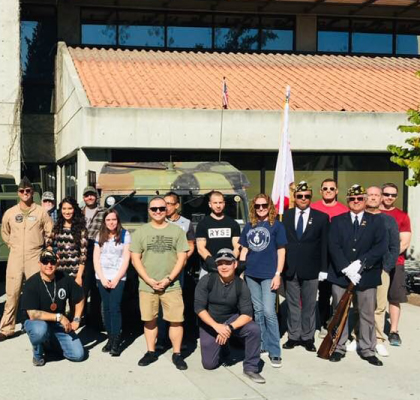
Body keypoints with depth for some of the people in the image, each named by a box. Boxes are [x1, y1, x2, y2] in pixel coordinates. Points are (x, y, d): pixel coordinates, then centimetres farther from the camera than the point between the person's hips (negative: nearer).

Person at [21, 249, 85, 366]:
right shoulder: (32, 284, -19)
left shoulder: (64, 279, -8)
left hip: (59, 325, 4)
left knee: (78, 355, -9)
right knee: (40, 330, -41)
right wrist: (59, 317, -26)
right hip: (38, 323, -4)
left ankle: (52, 341, 20)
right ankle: (38, 353, -5)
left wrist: (76, 320, -3)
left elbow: (80, 299, 7)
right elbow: (32, 314, -25)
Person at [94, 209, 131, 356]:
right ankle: (110, 337, 10)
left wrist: (116, 279, -9)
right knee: (106, 308, 4)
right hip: (102, 277, 4)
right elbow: (96, 258, 6)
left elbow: (126, 259, -4)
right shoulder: (100, 236, 10)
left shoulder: (125, 235, -1)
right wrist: (102, 278, -4)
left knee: (114, 308, -11)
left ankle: (116, 341, -10)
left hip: (118, 277, -4)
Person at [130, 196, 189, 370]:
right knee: (150, 320, 9)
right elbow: (135, 258, 2)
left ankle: (177, 354, 9)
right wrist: (149, 280, -9)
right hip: (147, 285, 1)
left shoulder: (177, 231, 3)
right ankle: (151, 352, 21)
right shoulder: (141, 231, 5)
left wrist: (168, 279, -10)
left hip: (172, 285, -1)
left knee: (176, 320, -2)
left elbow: (182, 258, 1)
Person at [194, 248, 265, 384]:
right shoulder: (206, 281, -16)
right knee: (209, 364, -6)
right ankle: (221, 346, 28)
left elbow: (247, 314, -18)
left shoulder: (241, 285, -14)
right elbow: (199, 308, -19)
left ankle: (250, 368, -9)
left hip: (232, 320, 0)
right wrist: (216, 326, -30)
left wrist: (229, 328, -34)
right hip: (209, 324, 0)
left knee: (254, 329, -28)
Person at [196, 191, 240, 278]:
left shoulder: (233, 224, 13)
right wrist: (211, 261, -19)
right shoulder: (203, 224, 7)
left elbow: (237, 247, 7)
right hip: (208, 270, -1)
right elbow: (200, 248, 0)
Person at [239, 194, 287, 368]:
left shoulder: (276, 226, -1)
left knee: (269, 312, -10)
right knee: (258, 311, 11)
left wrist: (278, 274, -10)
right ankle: (263, 345, 22)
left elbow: (281, 251, -3)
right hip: (251, 275, 4)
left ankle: (275, 351, -2)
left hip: (269, 275, -4)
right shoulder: (249, 226, 9)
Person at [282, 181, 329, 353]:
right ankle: (293, 336, 17)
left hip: (311, 269, -1)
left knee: (309, 305, 7)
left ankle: (307, 337, 16)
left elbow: (324, 245, 1)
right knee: (292, 304, 9)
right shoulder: (285, 216, 5)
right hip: (290, 268, 1)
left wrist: (323, 268, -3)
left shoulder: (321, 217, 2)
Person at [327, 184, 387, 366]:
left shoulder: (376, 221, 5)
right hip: (340, 274, 0)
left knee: (367, 314, 4)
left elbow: (381, 246, -6)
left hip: (366, 275, 0)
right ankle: (338, 348, 15)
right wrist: (346, 269, -16)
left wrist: (360, 264, -16)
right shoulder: (337, 221, 6)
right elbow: (334, 246, -4)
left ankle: (367, 350, 14)